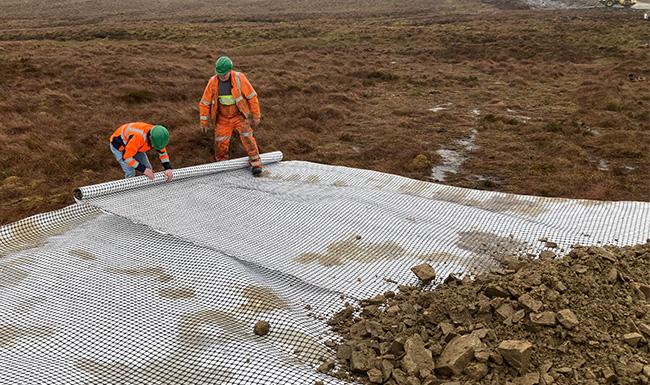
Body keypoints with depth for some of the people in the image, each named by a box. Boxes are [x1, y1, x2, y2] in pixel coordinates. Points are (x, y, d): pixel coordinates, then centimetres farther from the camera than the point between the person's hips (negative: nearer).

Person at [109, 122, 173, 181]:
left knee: (148, 168, 1)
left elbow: (162, 152, -7)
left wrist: (168, 168, -20)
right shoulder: (137, 137, -45)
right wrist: (143, 169, -41)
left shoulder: (157, 135, -24)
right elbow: (126, 157, -37)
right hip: (119, 146, -6)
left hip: (135, 147, 6)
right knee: (131, 174, -14)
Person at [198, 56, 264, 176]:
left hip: (239, 115, -2)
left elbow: (252, 97, -9)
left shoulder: (239, 78, -16)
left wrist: (256, 117, -6)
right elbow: (204, 103, 0)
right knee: (220, 142, 3)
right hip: (223, 118, 2)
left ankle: (256, 163, -7)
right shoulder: (213, 82, -10)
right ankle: (220, 162, 29)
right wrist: (204, 122, 2)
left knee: (247, 137, -17)